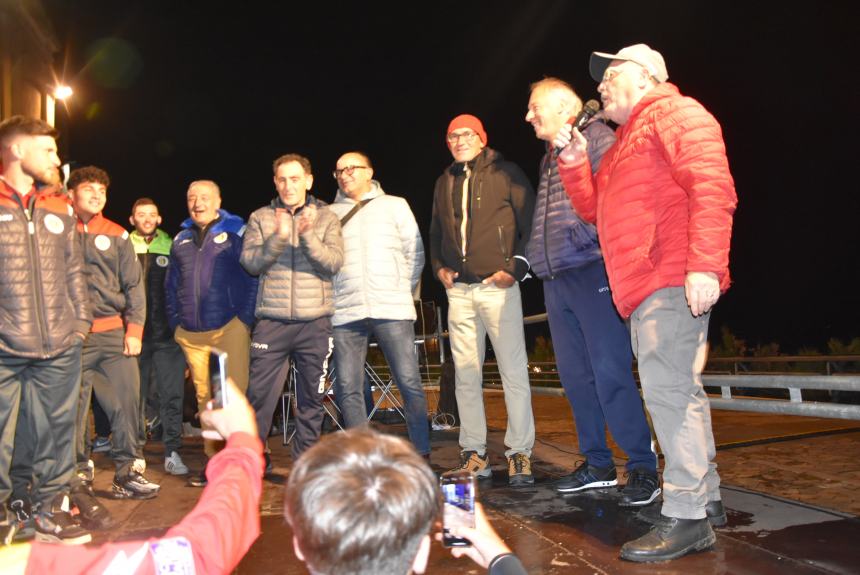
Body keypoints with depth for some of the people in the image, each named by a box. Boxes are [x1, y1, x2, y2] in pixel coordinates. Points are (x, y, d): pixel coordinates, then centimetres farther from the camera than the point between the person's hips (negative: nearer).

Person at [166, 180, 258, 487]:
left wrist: (245, 319, -11)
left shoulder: (236, 232, 2)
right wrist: (175, 323, 12)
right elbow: (170, 285, 22)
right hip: (191, 334, 5)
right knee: (204, 397, 8)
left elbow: (253, 278, -4)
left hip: (230, 327, -5)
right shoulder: (181, 239, 19)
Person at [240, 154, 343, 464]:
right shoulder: (260, 218, 9)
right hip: (272, 321, 0)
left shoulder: (326, 217, 7)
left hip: (315, 322, 0)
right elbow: (250, 262, -2)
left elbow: (333, 263, -5)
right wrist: (278, 237, -17)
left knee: (312, 399, 7)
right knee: (259, 394, -1)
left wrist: (308, 235, -19)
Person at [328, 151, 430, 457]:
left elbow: (415, 253, 12)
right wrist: (331, 297, 1)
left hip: (392, 309, -2)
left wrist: (403, 291, 5)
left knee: (410, 383, -4)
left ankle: (422, 454, 6)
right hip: (345, 313, 2)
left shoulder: (394, 205, 12)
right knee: (347, 389, 1)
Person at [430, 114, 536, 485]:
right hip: (458, 290, 5)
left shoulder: (505, 173, 3)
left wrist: (516, 268, -8)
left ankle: (520, 453, 4)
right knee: (465, 375, 6)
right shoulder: (444, 183, 18)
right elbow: (435, 232, 26)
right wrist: (438, 267, 11)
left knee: (514, 371, -5)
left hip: (497, 286, -5)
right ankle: (473, 452, 14)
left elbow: (530, 222, -1)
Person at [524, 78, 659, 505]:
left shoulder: (596, 137, -1)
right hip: (556, 279, 9)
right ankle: (598, 465, 18)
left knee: (610, 374, -11)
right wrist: (528, 257, 15)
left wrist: (582, 236, -18)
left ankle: (643, 467, 0)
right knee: (575, 376, 9)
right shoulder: (548, 158, 25)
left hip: (592, 272, -9)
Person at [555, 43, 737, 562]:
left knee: (668, 389, -12)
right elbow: (595, 209, 27)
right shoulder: (626, 140, 27)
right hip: (646, 286, 10)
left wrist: (705, 264, -26)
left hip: (672, 280, -10)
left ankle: (687, 516, -5)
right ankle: (707, 498, 25)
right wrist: (574, 162, 13)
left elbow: (713, 186, -17)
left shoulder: (673, 113, -3)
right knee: (679, 391, 14)